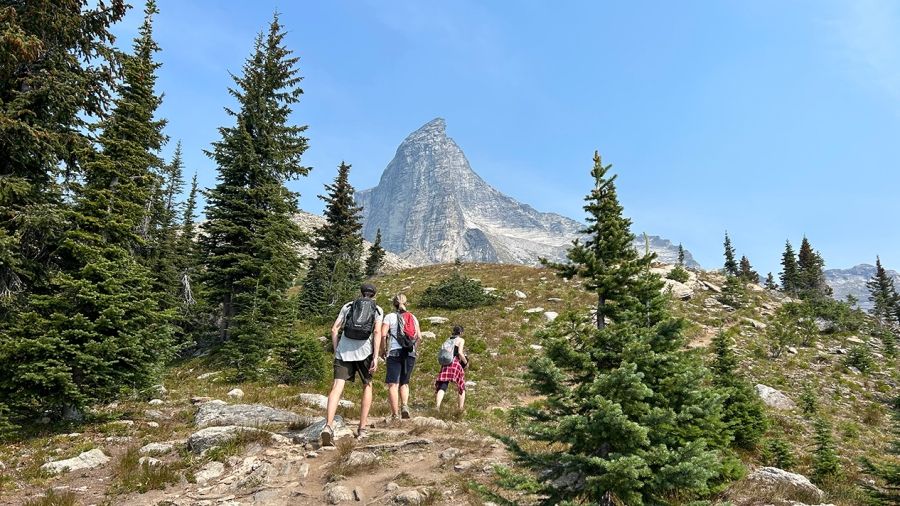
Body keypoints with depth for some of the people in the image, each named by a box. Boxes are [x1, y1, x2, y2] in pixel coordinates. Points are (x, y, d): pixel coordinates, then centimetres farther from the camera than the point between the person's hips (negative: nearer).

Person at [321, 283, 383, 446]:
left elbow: (334, 329, 9)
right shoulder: (377, 310, 13)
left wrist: (336, 351, 14)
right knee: (367, 386, 17)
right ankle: (362, 429, 16)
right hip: (364, 352, -1)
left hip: (343, 351, 1)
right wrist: (375, 357, -8)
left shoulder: (348, 306, 19)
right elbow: (377, 332, -4)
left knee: (337, 386, -7)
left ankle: (328, 426, -28)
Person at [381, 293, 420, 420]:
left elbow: (383, 334, -10)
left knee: (393, 384, 1)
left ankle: (395, 414, -3)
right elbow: (419, 336, 6)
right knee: (404, 383, 16)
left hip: (394, 353, -3)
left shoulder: (390, 317, 0)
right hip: (410, 354, 4)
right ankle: (405, 405, -5)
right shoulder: (413, 317, 10)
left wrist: (384, 349, 2)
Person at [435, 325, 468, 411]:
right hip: (456, 364, -4)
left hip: (445, 364, 4)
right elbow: (460, 353, -8)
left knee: (442, 387, -7)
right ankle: (461, 407, 10)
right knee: (462, 387, 15)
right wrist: (466, 362, 4)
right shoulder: (461, 340, 7)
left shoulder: (447, 340, 23)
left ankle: (437, 406, -27)